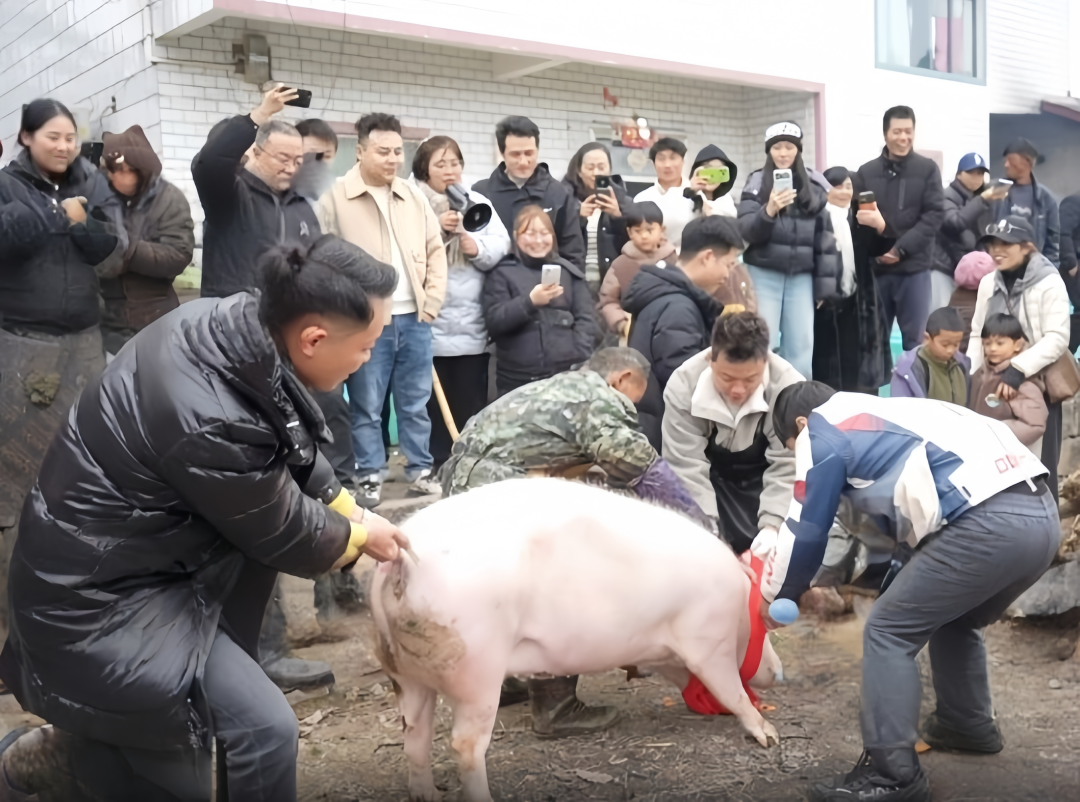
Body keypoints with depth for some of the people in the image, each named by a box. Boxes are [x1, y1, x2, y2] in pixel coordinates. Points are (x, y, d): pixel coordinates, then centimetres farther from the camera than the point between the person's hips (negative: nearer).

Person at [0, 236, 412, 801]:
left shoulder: (229, 320, -9)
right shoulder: (212, 424, -32)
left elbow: (294, 450, 10)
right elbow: (287, 537, -12)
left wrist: (355, 512, 13)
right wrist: (360, 537, 5)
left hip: (115, 552, 9)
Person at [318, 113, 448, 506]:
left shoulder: (414, 196, 11)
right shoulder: (335, 198, -5)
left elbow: (435, 249, 14)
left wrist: (432, 300, 6)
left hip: (414, 318, 5)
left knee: (416, 402, 12)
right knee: (367, 406, 2)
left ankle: (420, 470, 22)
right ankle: (369, 477, 13)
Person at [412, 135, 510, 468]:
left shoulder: (478, 202, 14)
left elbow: (501, 246, 5)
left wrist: (478, 247, -12)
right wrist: (436, 228, -17)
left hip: (472, 324, 3)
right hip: (430, 323, -3)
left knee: (471, 400, 6)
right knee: (434, 400, 3)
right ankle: (436, 465, 12)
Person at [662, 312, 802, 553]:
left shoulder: (789, 387, -30)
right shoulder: (683, 385, -28)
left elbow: (788, 466, -26)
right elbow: (686, 466, -28)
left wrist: (771, 527, -36)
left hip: (763, 475, 0)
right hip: (710, 476, 0)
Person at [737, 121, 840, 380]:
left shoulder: (813, 188, 9)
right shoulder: (757, 183, 2)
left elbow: (824, 239, 7)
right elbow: (746, 230, -9)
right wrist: (769, 210, -25)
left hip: (801, 277, 2)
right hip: (764, 275, -2)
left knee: (801, 352, 1)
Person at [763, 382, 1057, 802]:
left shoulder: (822, 432, 7)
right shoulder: (882, 415, 31)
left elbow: (806, 531, 11)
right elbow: (879, 519, 37)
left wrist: (774, 598, 26)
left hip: (986, 523, -9)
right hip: (1040, 512, 9)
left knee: (888, 632, 2)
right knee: (952, 618, 30)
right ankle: (968, 724, 44)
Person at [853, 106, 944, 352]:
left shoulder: (927, 169, 4)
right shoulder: (866, 172, 6)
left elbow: (934, 216, -3)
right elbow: (856, 218, 3)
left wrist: (901, 249, -13)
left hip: (914, 267, -1)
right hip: (875, 267, 1)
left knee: (915, 339, 3)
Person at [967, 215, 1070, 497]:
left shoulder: (1049, 283, -12)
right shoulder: (989, 282, 6)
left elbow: (1057, 338, -18)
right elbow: (977, 334, 11)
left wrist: (1018, 369, -28)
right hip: (997, 382, 5)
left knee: (1039, 465, -1)